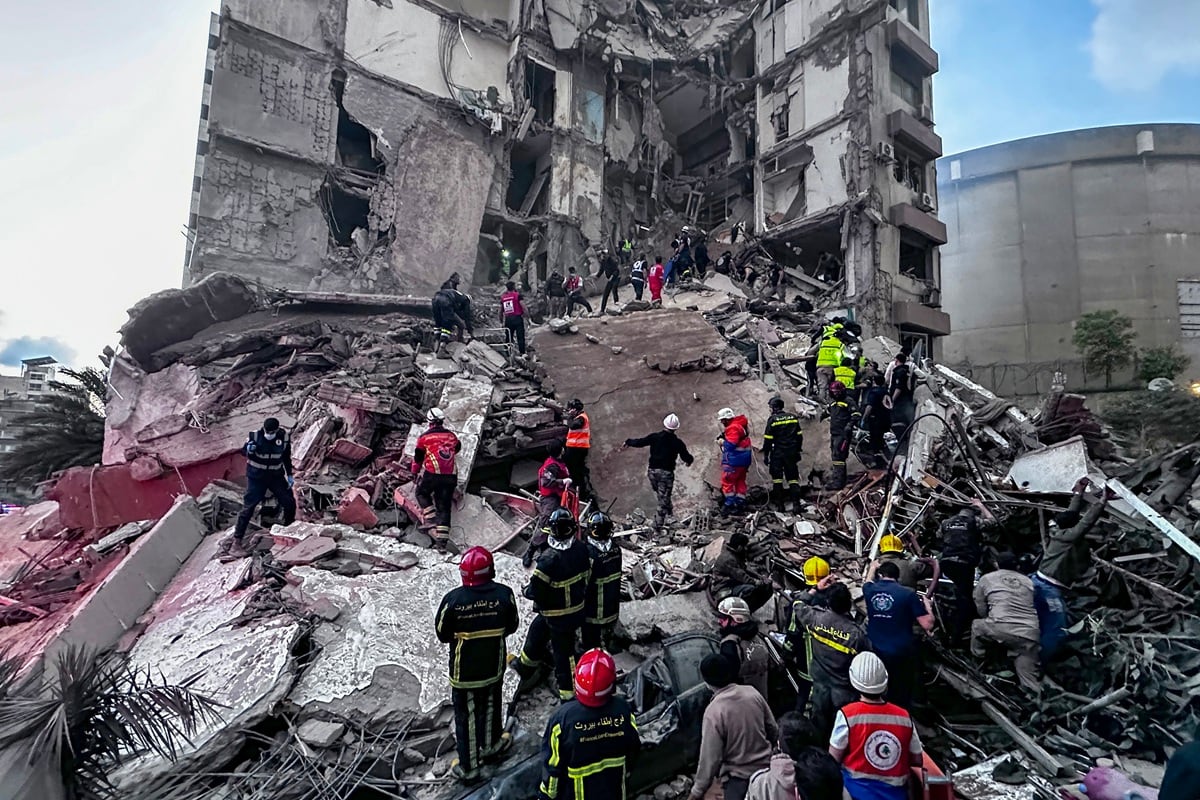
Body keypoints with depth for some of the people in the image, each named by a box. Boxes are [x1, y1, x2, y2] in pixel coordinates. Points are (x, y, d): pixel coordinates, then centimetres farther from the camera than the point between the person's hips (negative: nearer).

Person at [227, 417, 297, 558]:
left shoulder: (284, 437, -9)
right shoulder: (255, 436, -18)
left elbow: (286, 457, 5)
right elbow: (243, 451, -4)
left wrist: (289, 474, 6)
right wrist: (248, 449, -27)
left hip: (276, 476, 3)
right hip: (256, 476, -3)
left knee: (289, 502, 3)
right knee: (248, 507, -6)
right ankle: (237, 540, 1)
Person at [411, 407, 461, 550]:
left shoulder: (425, 437, 3)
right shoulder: (451, 436, 12)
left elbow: (418, 457, 13)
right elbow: (457, 448, 33)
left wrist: (415, 473, 29)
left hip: (432, 474, -3)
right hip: (451, 476, 3)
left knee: (422, 493, 24)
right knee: (444, 507, 7)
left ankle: (430, 519, 6)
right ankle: (442, 539, 2)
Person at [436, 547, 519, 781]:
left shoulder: (453, 599, -24)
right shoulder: (504, 594, -19)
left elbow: (442, 635, -10)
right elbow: (511, 627, -4)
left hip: (464, 670, -2)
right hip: (494, 666, 2)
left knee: (466, 715, 16)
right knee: (491, 706, 25)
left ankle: (468, 766, 30)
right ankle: (490, 746, 47)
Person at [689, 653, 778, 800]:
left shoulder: (714, 711, -25)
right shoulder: (752, 692, -9)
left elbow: (710, 758, -19)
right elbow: (773, 729, 4)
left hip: (738, 778, -6)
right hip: (766, 766, 6)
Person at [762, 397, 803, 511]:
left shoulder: (772, 419, -10)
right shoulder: (793, 417, 5)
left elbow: (768, 439, -10)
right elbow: (799, 436, 10)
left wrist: (765, 454, -2)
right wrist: (798, 450, 19)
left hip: (777, 453, -4)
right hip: (791, 453, 4)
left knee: (777, 477, 5)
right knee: (793, 478, 9)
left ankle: (779, 504, 5)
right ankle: (796, 503, 3)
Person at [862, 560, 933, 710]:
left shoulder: (870, 590, -1)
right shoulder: (908, 594, -12)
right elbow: (927, 625, -9)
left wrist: (873, 566, 45)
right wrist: (927, 605, 9)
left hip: (874, 652, 4)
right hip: (902, 654, -3)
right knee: (902, 700, 9)